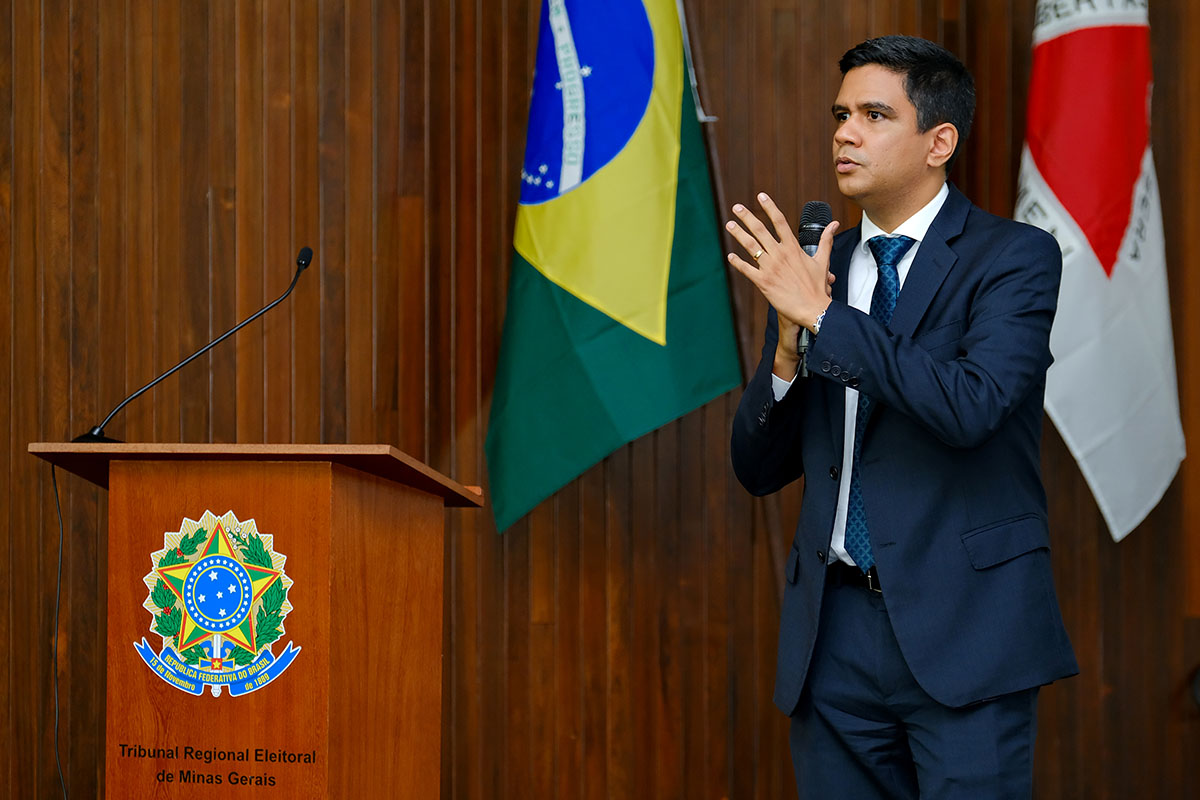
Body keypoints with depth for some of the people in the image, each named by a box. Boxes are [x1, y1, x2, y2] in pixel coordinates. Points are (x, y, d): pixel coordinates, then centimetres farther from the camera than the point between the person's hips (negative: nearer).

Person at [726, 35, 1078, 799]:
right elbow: (758, 469, 11)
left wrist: (822, 317, -17)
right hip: (834, 632, 5)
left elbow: (972, 407, -21)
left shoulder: (1014, 257, -3)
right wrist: (789, 350, -7)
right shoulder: (810, 270, 11)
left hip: (961, 627, -5)